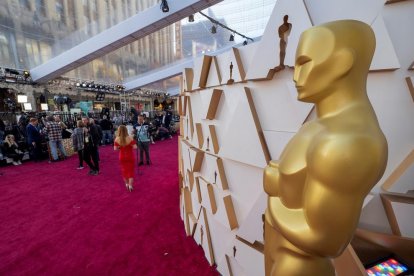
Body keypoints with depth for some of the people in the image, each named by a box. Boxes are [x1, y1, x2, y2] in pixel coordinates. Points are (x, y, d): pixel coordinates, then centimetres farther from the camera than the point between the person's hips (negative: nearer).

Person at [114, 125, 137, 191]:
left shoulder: (117, 139, -11)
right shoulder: (130, 138, -19)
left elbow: (115, 149, -6)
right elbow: (135, 147, -18)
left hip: (122, 157, 2)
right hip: (130, 157, -2)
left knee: (124, 170, 20)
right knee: (131, 170, 10)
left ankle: (127, 184, 32)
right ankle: (130, 185, 10)